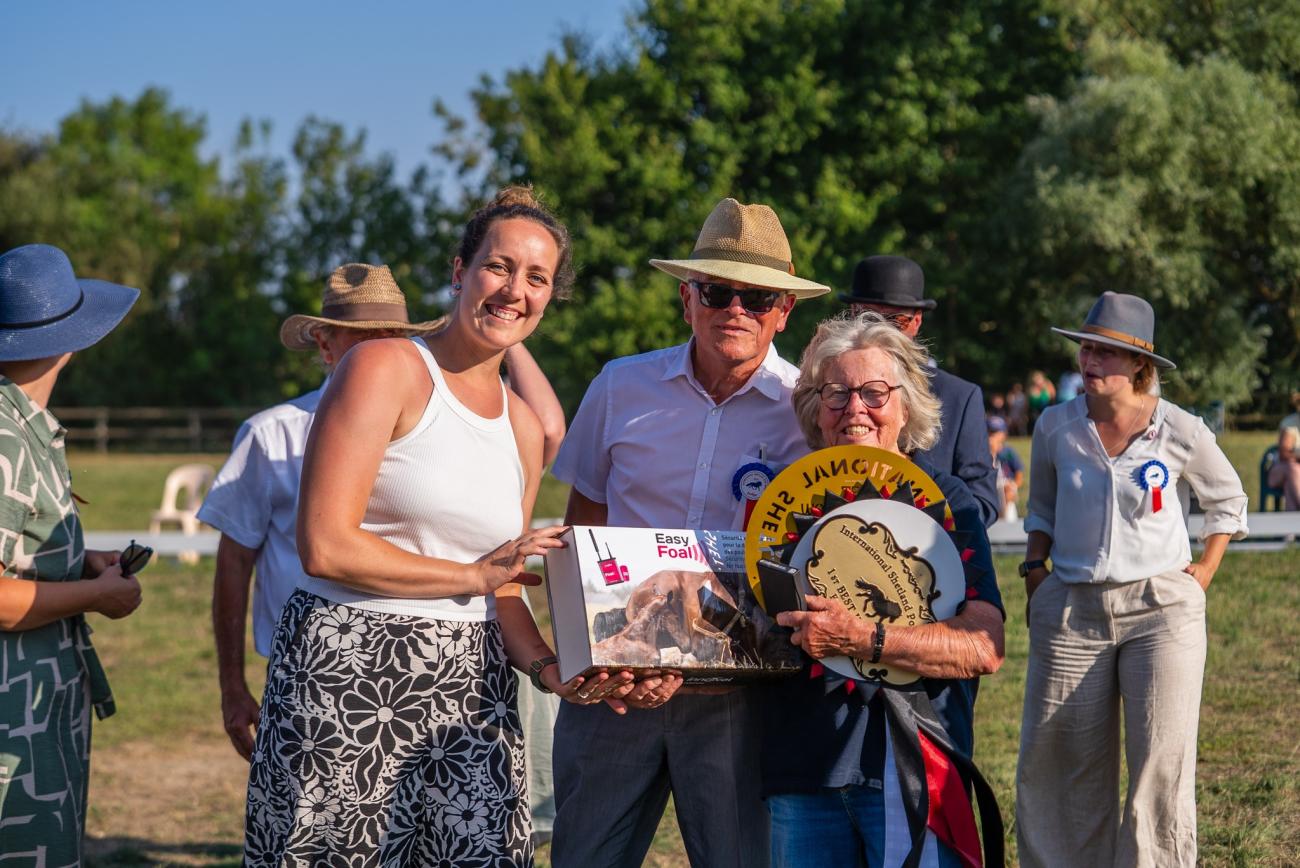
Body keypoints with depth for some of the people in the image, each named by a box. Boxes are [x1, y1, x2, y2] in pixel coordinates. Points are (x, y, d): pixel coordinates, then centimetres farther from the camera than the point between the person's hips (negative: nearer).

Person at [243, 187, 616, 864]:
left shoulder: (523, 427, 16)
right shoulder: (385, 368, -5)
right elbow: (324, 547, -14)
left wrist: (552, 670, -2)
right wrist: (475, 575, -6)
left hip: (470, 694, 6)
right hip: (349, 681, -6)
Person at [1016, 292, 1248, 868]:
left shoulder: (1181, 432, -4)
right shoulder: (1056, 427, 1)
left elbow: (1228, 501, 14)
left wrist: (1204, 572, 5)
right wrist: (1033, 571, 6)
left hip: (1162, 609, -2)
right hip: (1071, 610, 2)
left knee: (1163, 764, -7)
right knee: (1063, 766, 4)